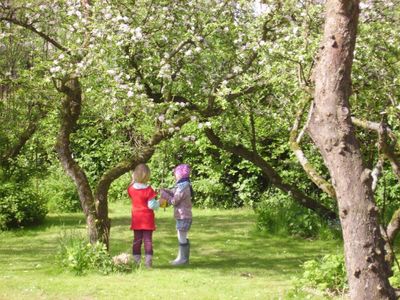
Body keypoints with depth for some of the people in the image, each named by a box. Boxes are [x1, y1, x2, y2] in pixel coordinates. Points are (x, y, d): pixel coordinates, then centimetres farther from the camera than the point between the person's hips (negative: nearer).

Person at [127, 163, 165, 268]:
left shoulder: (131, 188, -4)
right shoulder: (148, 190, -16)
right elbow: (151, 205, -17)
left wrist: (133, 180, 17)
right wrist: (159, 202, 2)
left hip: (136, 219, 4)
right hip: (147, 219, -4)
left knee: (137, 240, 9)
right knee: (148, 240, 1)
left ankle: (136, 261, 9)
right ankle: (148, 262, -1)